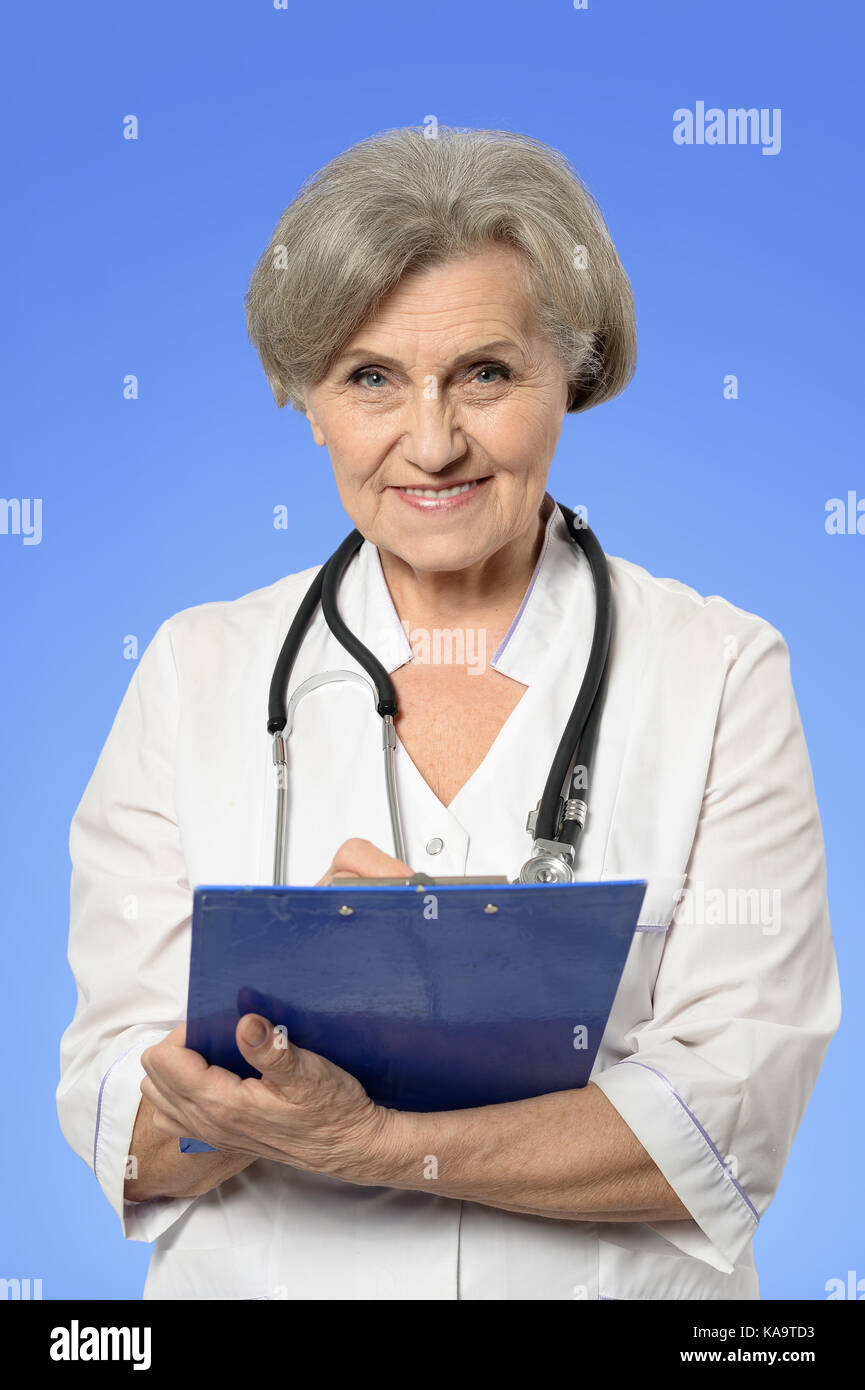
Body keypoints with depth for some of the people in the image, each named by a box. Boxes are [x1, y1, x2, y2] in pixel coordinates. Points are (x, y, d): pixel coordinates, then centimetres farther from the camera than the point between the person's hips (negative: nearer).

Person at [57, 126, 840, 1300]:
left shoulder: (721, 672, -1)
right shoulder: (194, 671, 3)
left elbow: (737, 1122, -7)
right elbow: (121, 1140, -2)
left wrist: (376, 1145, -17)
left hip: (612, 1286, -1)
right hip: (258, 1281, 1)